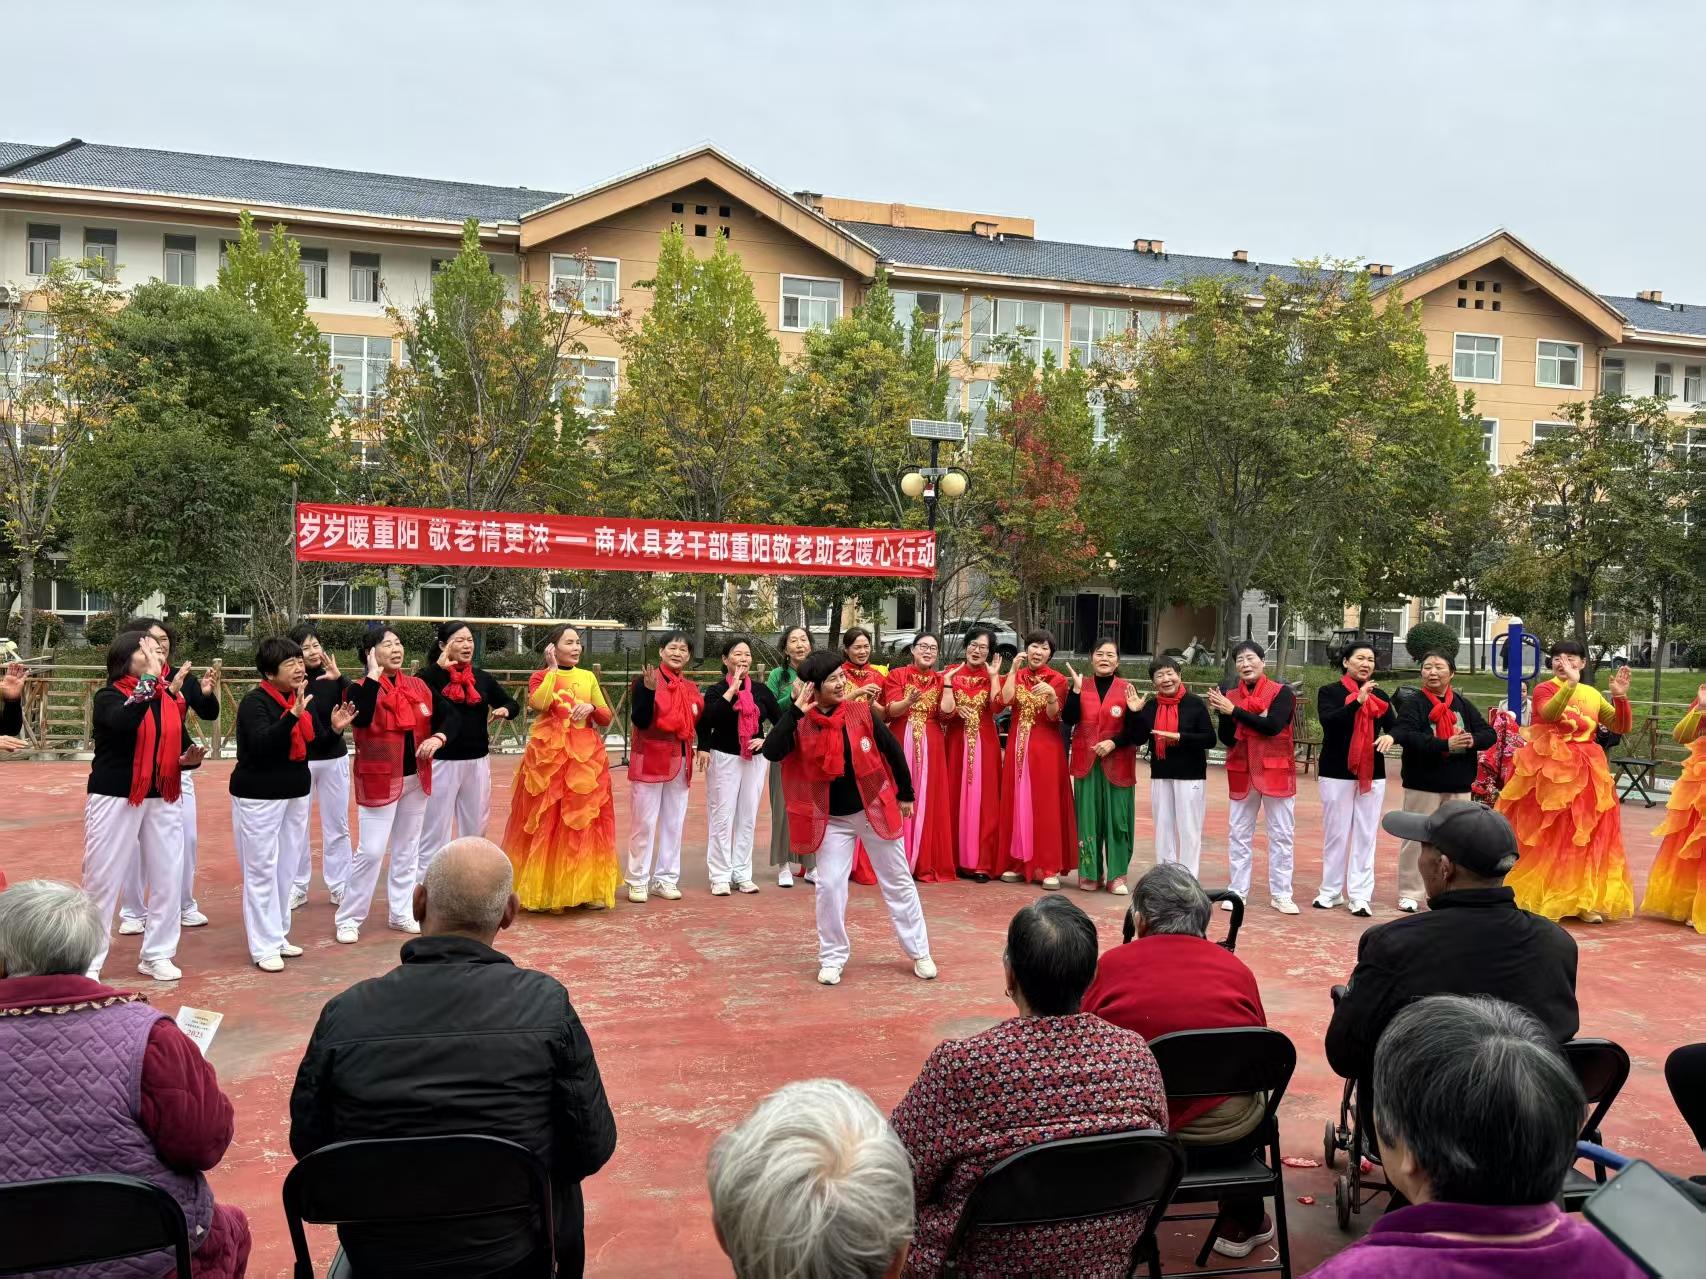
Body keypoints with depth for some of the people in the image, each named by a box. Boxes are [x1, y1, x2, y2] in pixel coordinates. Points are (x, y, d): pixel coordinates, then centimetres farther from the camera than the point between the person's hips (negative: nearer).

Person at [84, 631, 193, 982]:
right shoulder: (108, 697, -9)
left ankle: (156, 954, 20)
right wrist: (149, 679, -31)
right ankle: (87, 962, 13)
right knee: (103, 880, 1)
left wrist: (188, 757, -3)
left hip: (163, 798, 6)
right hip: (115, 797, -5)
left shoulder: (168, 698, 8)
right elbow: (124, 722, -33)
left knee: (168, 876, 8)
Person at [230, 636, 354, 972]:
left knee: (287, 868, 12)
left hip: (295, 793, 7)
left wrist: (334, 727, -2)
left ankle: (278, 935, 24)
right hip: (258, 796, -7)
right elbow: (261, 745, -30)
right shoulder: (255, 701, -15)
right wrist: (293, 714, -39)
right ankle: (264, 947, 4)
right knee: (262, 869, -2)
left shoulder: (300, 698, 6)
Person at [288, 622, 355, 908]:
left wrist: (339, 677, -27)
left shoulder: (332, 678, -2)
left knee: (337, 826, 9)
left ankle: (338, 886, 18)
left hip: (334, 759, 2)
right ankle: (298, 886, 18)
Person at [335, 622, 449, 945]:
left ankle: (400, 912, 25)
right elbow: (361, 719, -30)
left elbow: (446, 715, 9)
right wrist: (373, 675, -25)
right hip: (378, 781, -5)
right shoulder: (362, 689, -10)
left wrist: (437, 737, -12)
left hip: (415, 778, 6)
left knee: (407, 849, 13)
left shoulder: (418, 686, 5)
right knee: (370, 851, -6)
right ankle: (348, 918, 8)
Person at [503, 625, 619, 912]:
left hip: (586, 758, 3)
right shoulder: (540, 676, 3)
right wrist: (553, 669, -12)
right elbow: (538, 703, -20)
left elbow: (607, 718, 12)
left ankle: (587, 887, 11)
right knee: (546, 822, -1)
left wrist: (592, 708, -8)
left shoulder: (588, 677, 12)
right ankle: (543, 889, 8)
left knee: (585, 821, 4)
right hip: (548, 757, -3)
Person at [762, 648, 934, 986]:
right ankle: (832, 958, 15)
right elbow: (771, 752, -27)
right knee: (829, 886, -4)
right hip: (832, 819, 0)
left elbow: (892, 750, 2)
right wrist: (796, 709, -27)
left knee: (898, 883, 9)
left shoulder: (861, 712, -10)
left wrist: (905, 794, 9)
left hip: (874, 810, 1)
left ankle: (919, 952, 23)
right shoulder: (801, 724, -11)